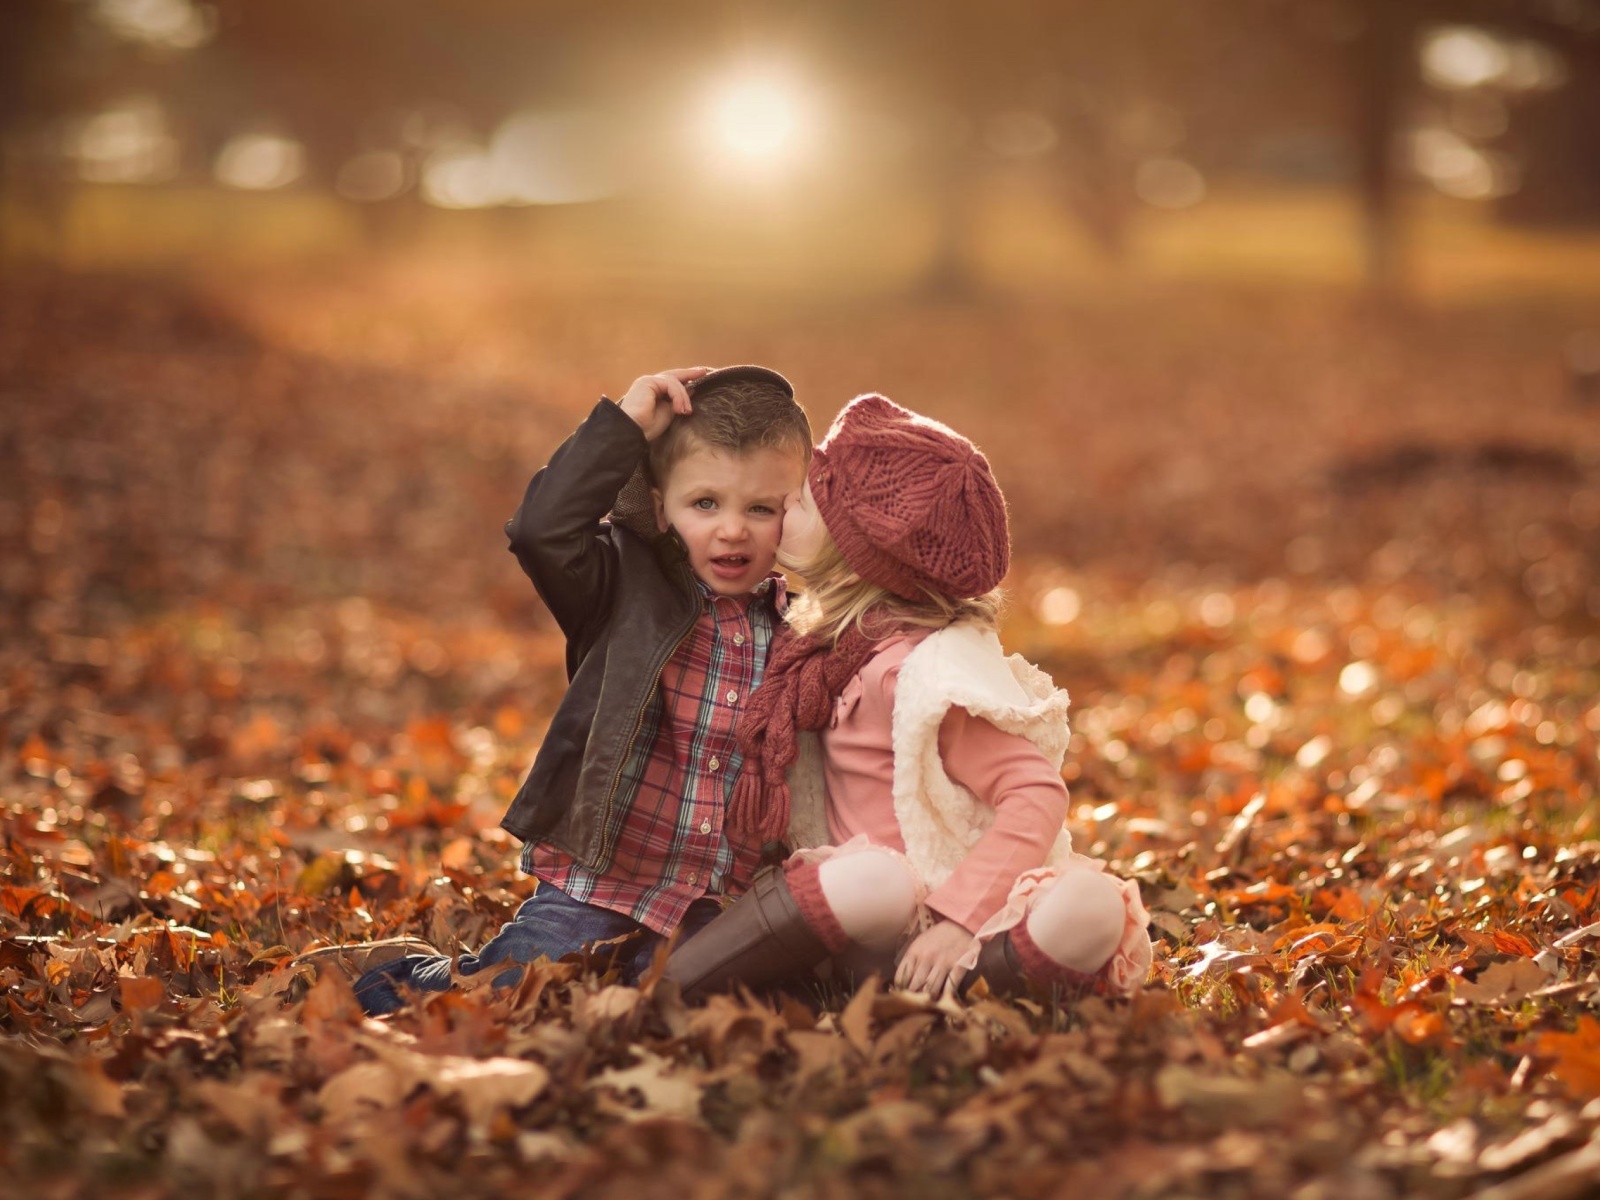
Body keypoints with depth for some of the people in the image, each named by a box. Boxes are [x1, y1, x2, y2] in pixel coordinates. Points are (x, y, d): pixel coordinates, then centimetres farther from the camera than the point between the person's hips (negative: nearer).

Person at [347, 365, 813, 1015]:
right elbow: (542, 529, -18)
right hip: (598, 884, -2)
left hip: (718, 915, 2)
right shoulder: (629, 590, 1)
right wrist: (624, 426, -15)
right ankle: (403, 985, 19)